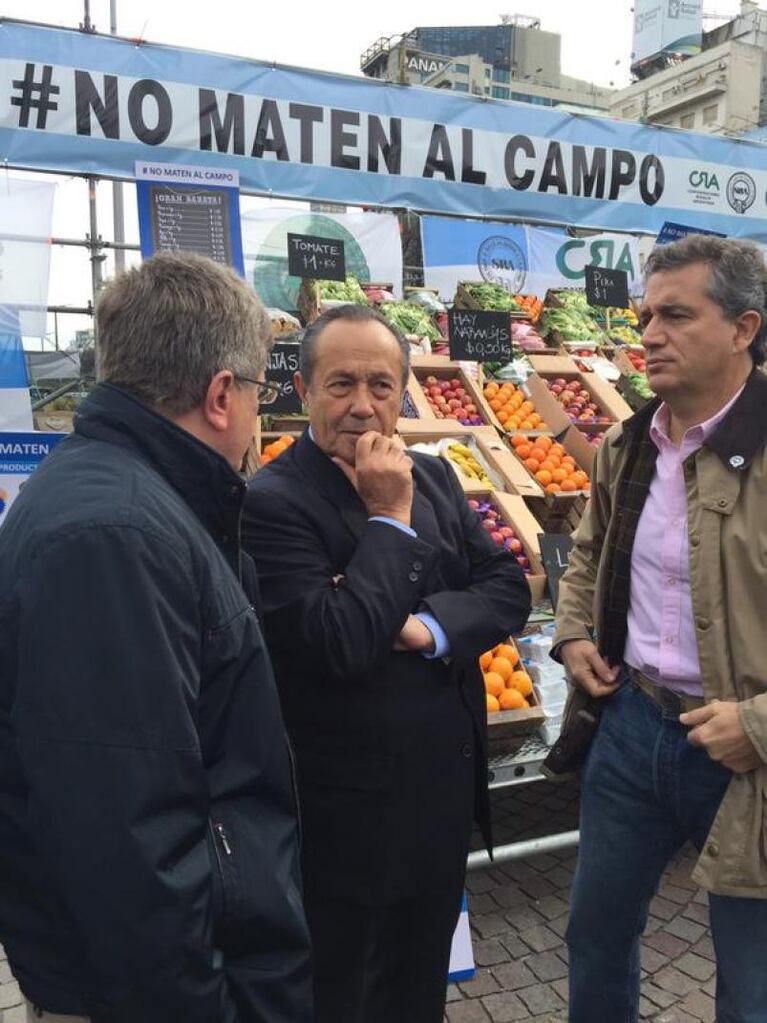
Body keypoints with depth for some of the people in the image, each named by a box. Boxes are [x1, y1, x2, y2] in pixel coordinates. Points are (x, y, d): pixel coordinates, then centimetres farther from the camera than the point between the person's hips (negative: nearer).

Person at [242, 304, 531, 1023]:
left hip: (446, 782, 6)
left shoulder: (433, 476, 3)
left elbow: (507, 588, 0)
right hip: (346, 804, -5)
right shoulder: (270, 501, -19)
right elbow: (340, 642, -27)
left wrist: (429, 626, -18)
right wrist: (390, 518, -21)